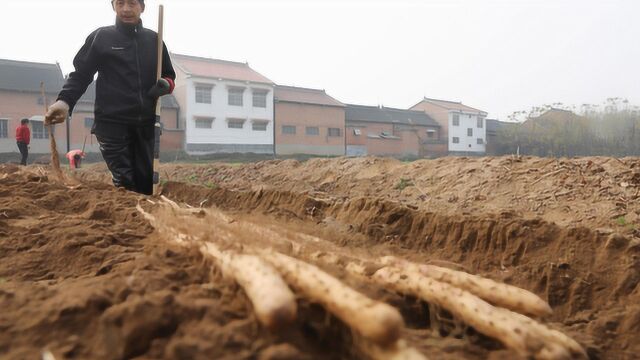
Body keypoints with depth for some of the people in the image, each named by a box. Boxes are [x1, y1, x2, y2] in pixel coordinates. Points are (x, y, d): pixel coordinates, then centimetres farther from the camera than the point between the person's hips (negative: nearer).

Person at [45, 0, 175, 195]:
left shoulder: (154, 39, 14)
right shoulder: (100, 37, 5)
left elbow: (169, 75, 22)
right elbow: (80, 74, 4)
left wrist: (166, 84, -2)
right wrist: (64, 101, -13)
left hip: (146, 124, 3)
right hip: (112, 123, -3)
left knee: (146, 181, 7)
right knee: (124, 183, -9)